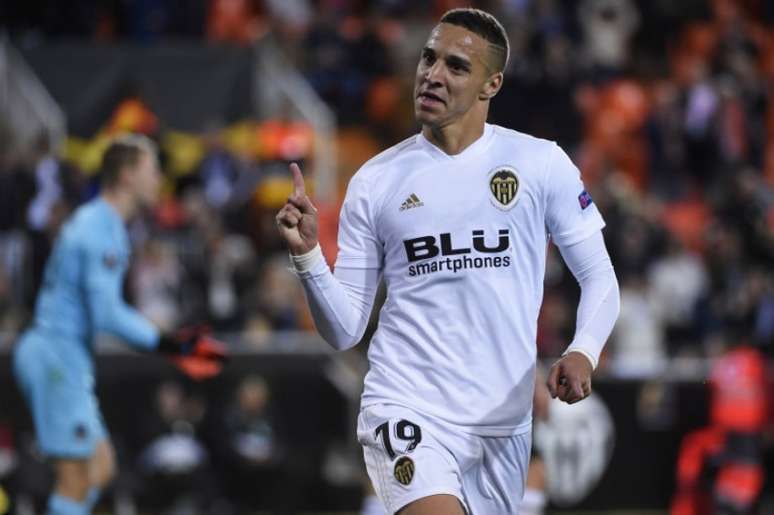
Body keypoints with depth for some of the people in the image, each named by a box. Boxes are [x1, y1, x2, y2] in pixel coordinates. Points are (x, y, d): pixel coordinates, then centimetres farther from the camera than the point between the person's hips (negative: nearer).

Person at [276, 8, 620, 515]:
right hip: (407, 410, -2)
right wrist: (307, 254, -12)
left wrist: (583, 352, -14)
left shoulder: (542, 163, 2)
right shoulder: (374, 182, 3)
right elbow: (345, 331, 4)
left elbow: (598, 277, 5)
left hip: (504, 421, 2)